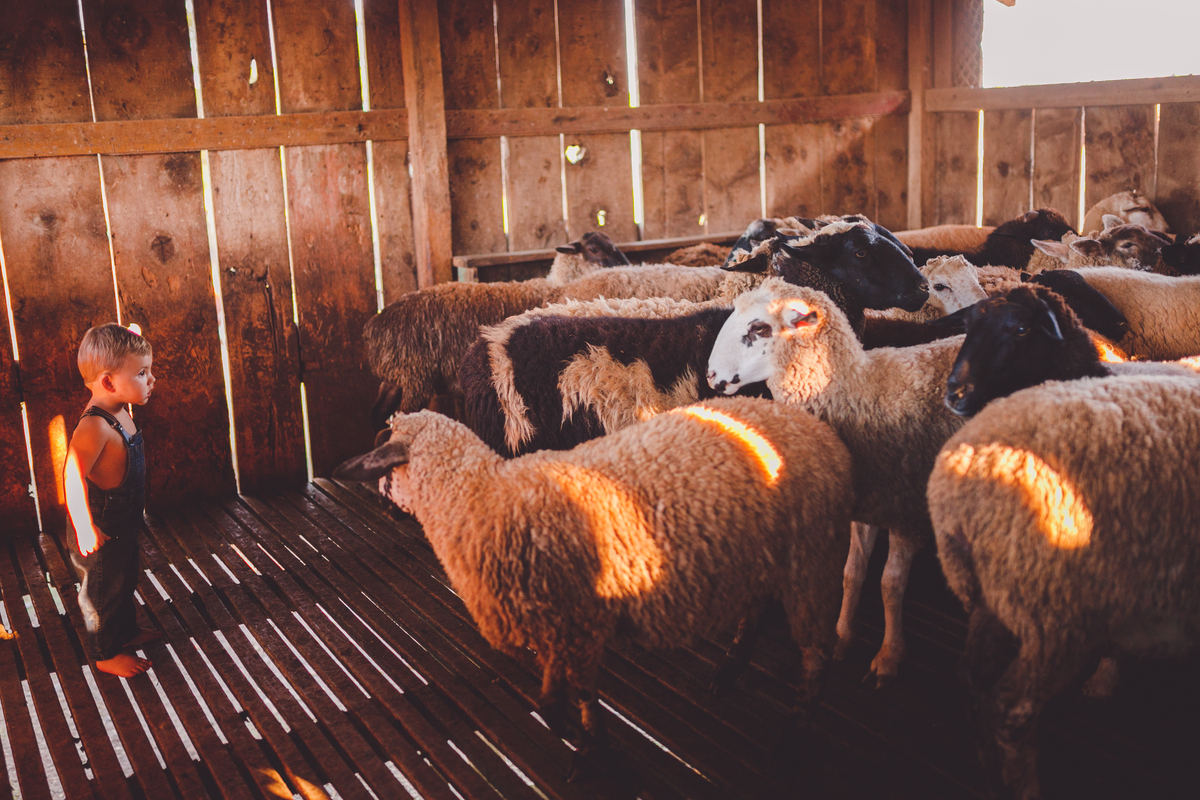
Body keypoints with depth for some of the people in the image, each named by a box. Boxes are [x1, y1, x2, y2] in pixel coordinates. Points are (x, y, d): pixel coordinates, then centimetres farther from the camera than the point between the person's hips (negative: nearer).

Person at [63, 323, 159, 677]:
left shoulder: (119, 414, 0)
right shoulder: (94, 427, -32)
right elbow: (73, 476, -38)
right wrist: (85, 528, -34)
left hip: (123, 524, 10)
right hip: (101, 529, -10)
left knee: (125, 580, 27)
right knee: (102, 589, 9)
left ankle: (126, 631, 47)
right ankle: (105, 654, 26)